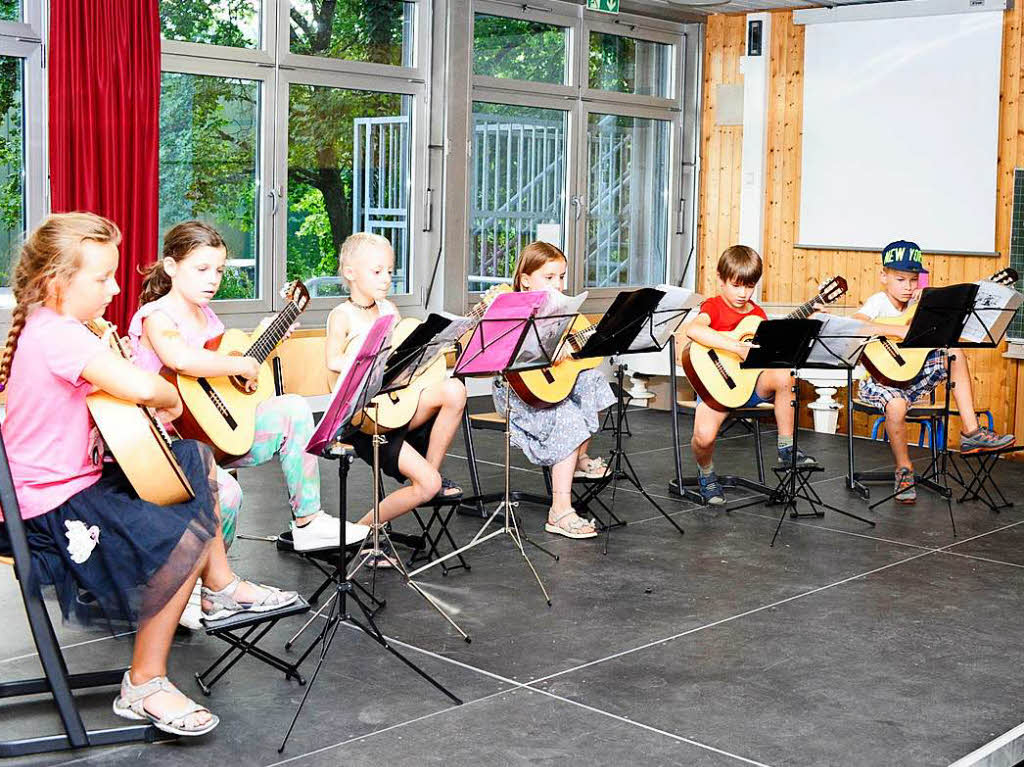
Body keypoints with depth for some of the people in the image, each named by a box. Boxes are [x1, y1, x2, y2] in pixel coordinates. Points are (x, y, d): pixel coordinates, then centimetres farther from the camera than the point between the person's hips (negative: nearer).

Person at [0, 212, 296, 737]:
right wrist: (170, 398, -16)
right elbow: (141, 386, -38)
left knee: (194, 458, 22)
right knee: (188, 536, -25)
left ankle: (220, 588, 31)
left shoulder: (52, 327, 9)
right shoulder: (58, 334, -25)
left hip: (79, 476, 11)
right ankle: (145, 684, -11)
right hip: (52, 506, -11)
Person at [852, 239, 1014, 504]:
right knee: (896, 404, -36)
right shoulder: (878, 302, -10)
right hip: (880, 377, -6)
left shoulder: (917, 304, 9)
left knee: (955, 352, -10)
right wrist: (900, 330, -33)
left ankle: (970, 432, -12)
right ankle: (904, 469, -10)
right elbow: (855, 324, -32)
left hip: (912, 375, 6)